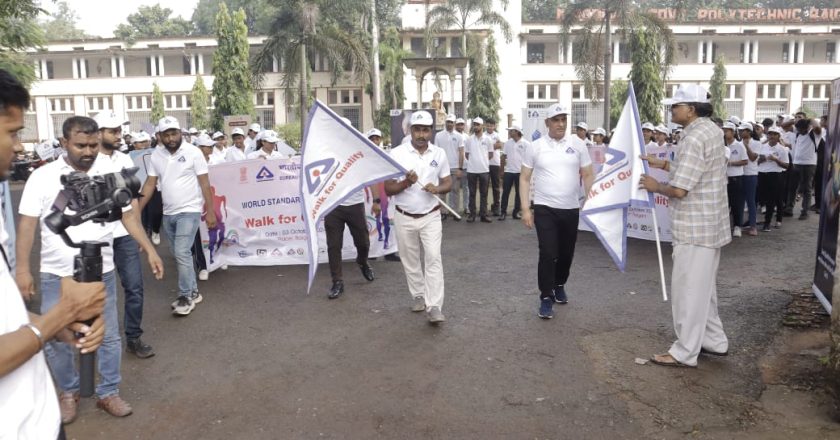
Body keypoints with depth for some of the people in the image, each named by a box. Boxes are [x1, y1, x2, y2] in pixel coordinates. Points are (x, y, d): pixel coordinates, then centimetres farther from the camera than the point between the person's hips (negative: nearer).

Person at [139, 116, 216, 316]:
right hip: (168, 213, 6)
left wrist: (210, 211, -11)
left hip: (189, 211, -6)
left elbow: (204, 183, -9)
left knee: (182, 253, -13)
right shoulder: (156, 155, 4)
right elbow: (150, 183, 6)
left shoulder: (193, 152, -10)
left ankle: (185, 297, -2)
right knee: (180, 254, 12)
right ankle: (193, 292, 25)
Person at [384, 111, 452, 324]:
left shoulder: (439, 154, 0)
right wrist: (406, 182, -26)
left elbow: (448, 183, 8)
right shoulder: (397, 153, -8)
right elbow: (388, 189, -7)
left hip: (431, 216, 0)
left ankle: (434, 307, -7)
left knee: (433, 259, -9)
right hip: (405, 218, 0)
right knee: (411, 261, 12)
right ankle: (418, 296, 32)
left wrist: (437, 188, -15)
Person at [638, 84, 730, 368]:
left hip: (694, 226, -10)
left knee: (687, 289, -1)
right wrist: (664, 164, 15)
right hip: (709, 222, 10)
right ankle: (714, 341, 31)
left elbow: (679, 190, -25)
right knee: (703, 286, 20)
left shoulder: (694, 138, -21)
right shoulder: (711, 129, 10)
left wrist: (656, 186, -7)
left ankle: (685, 353, 8)